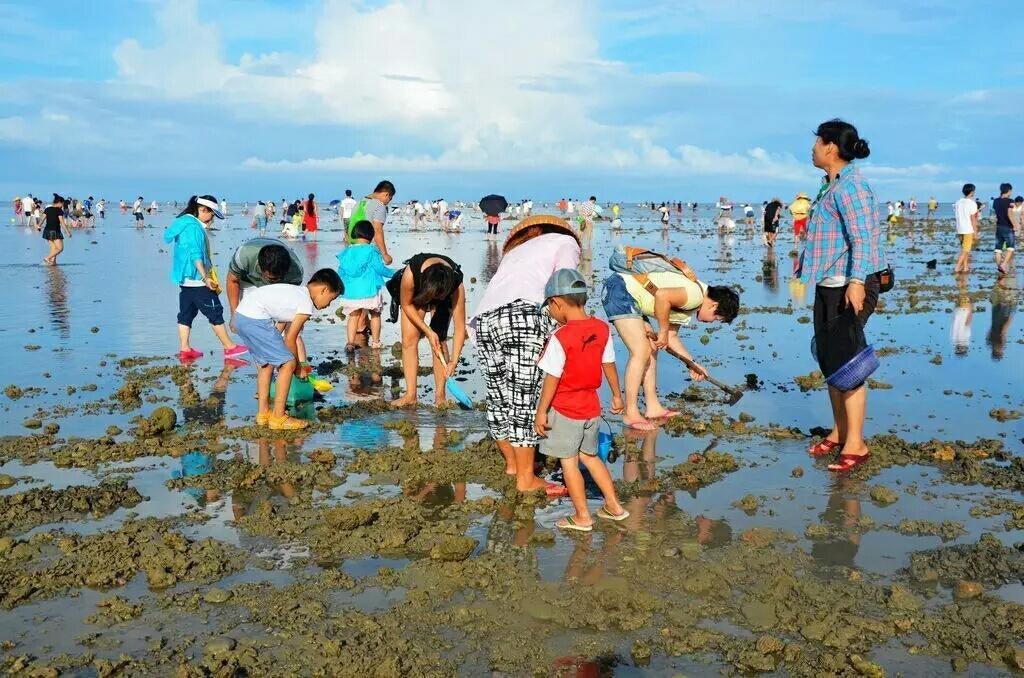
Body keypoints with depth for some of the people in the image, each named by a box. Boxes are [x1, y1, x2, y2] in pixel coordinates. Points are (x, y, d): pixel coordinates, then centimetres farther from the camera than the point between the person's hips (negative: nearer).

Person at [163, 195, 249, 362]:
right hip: (196, 279, -10)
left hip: (185, 278, 10)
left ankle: (185, 350, 12)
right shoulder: (194, 227, -17)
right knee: (215, 312, -1)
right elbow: (195, 254, -23)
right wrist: (205, 277, -25)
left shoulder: (184, 223, 13)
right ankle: (229, 348, 7)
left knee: (186, 313, 10)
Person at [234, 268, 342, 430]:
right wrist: (298, 368, 11)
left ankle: (263, 413, 30)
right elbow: (290, 339, -4)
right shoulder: (307, 304, -6)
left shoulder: (297, 292, 21)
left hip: (242, 315, 10)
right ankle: (278, 418, 2)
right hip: (256, 319, -10)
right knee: (288, 363, -4)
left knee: (266, 363, 23)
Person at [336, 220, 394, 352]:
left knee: (353, 316, 12)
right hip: (369, 291, -3)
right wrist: (393, 273, 10)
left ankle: (350, 343, 0)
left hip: (350, 292, 3)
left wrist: (342, 287, 27)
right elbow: (380, 268, -6)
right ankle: (375, 341, 21)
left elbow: (341, 271, 11)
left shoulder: (346, 252, 5)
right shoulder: (371, 250, -8)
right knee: (375, 314, 16)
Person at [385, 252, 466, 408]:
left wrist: (454, 361, -41)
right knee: (409, 339, -9)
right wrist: (428, 331, -25)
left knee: (439, 340, -14)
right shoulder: (410, 274, -42)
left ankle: (440, 395, -8)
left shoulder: (457, 286, -39)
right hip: (416, 293, 1)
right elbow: (407, 305, -22)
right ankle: (410, 395, -6)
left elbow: (460, 328, -35)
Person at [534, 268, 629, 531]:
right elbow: (609, 364, 7)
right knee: (590, 456, 22)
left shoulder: (560, 338, -21)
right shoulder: (602, 329, -3)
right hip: (591, 407, 7)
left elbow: (552, 379, -18)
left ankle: (582, 517, 14)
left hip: (564, 410, -7)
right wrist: (617, 394, 19)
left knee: (568, 462, 7)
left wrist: (541, 412, -10)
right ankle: (614, 505, 26)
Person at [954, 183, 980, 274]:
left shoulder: (958, 202, 8)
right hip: (968, 229, -6)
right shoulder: (972, 203, -10)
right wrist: (975, 232, -6)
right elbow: (973, 219, -11)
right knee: (965, 250, -5)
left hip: (959, 229, 6)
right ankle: (957, 267, -13)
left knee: (964, 249, 16)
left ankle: (965, 267, 18)